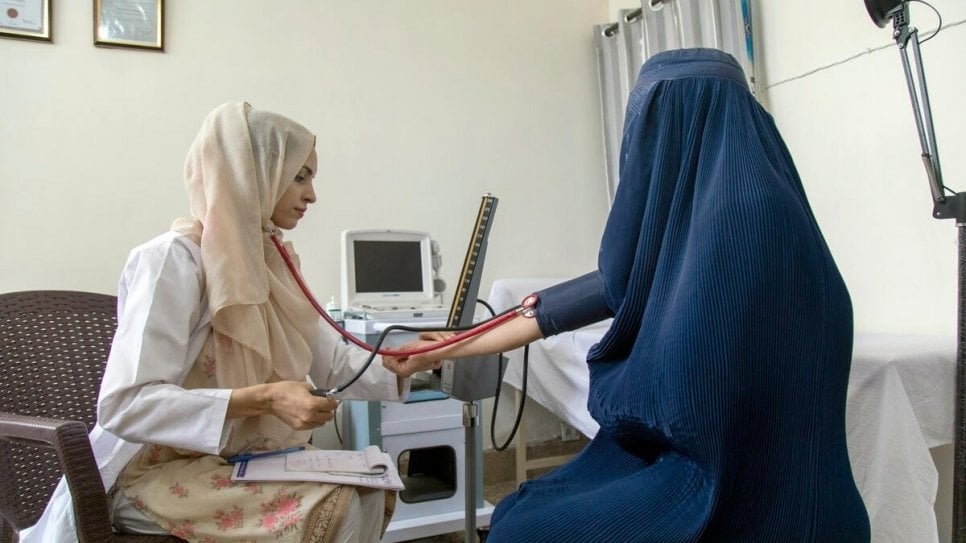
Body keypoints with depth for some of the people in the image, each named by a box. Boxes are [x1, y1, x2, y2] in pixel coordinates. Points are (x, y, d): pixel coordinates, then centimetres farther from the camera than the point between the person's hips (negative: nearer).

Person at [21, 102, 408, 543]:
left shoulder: (267, 261, 6)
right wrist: (263, 400, -32)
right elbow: (124, 405, -25)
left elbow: (333, 363, 4)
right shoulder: (173, 259, -19)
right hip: (161, 470, -7)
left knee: (372, 491, -9)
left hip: (241, 457, 7)